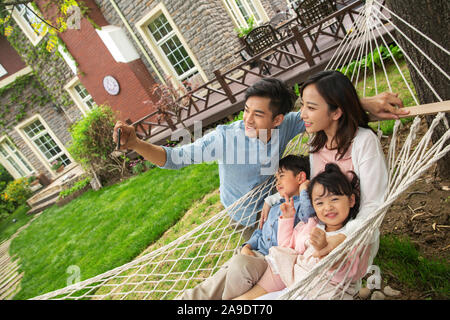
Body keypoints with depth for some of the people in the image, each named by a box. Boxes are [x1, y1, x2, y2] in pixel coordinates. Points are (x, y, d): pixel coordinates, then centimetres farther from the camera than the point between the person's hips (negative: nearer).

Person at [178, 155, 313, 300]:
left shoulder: (301, 205, -1)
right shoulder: (276, 207, 25)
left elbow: (307, 216, -27)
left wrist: (303, 190, -11)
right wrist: (247, 246, 7)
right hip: (255, 254, 7)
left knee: (239, 263, -34)